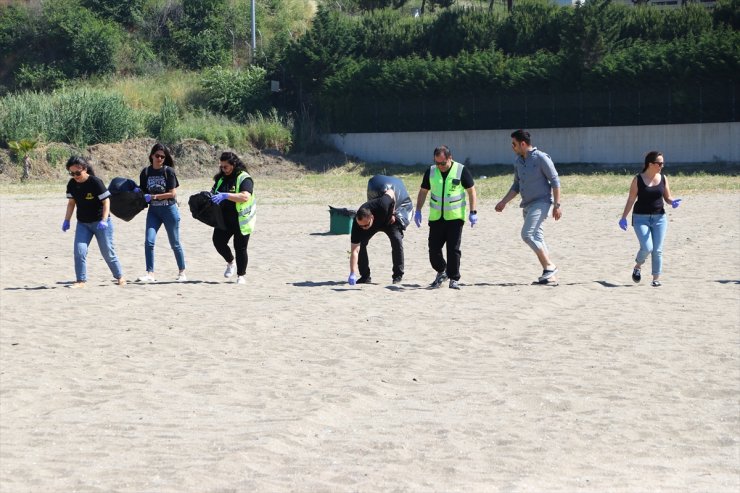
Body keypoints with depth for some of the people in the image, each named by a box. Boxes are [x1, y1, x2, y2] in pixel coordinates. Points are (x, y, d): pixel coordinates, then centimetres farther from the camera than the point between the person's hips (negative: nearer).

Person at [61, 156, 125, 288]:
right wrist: (67, 220, 1)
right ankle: (81, 280, -4)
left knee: (107, 251, 4)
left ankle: (119, 276, 22)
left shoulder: (95, 182, -20)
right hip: (82, 223, 5)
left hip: (99, 222, -5)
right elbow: (71, 203, 9)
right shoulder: (72, 184, -3)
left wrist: (104, 220, -26)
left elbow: (106, 201, -17)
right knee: (79, 251, -10)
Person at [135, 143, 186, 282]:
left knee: (175, 244, 6)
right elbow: (144, 192, 9)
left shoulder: (169, 171, -9)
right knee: (149, 241, -11)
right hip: (153, 211, 3)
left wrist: (153, 196, -19)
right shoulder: (145, 172, 2)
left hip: (169, 210, -3)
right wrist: (138, 192, -13)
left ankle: (182, 272, 19)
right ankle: (150, 274, -8)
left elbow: (172, 193, -13)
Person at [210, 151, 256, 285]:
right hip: (224, 219, 6)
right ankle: (230, 261, 23)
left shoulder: (244, 178, -12)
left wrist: (226, 196, -37)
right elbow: (213, 193, 23)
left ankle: (241, 275, 14)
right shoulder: (221, 179, 11)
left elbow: (245, 196, -28)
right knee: (218, 241, -6)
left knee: (240, 248, -1)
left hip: (241, 220, -6)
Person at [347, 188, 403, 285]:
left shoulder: (382, 206, -46)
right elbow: (354, 251, -41)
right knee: (360, 243, -17)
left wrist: (393, 213, -16)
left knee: (397, 240, -21)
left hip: (388, 220, -1)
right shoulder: (357, 224, -40)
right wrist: (352, 274, -50)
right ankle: (365, 276, -1)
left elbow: (391, 191, -22)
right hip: (373, 226, 1)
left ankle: (398, 275, -8)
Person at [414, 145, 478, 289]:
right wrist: (418, 211, 5)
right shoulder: (431, 171, 3)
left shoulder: (461, 170, -6)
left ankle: (454, 279, 5)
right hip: (436, 217, 3)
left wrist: (473, 212, -9)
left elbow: (471, 191, -2)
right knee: (434, 248, 1)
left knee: (453, 249, -6)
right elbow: (423, 191, 13)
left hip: (455, 217, -3)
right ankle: (441, 272, 25)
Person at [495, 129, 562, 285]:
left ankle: (549, 266, -11)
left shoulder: (541, 158, -12)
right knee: (536, 239, 5)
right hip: (527, 205, 8)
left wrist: (557, 205, -14)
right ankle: (551, 276, 8)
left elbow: (555, 181, -10)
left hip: (541, 202, -8)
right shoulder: (518, 161, 11)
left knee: (527, 234, -19)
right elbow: (516, 185, 21)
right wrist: (504, 202, 13)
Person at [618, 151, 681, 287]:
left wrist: (673, 202, -13)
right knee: (647, 247, -15)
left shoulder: (663, 178, 4)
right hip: (641, 218, -3)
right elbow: (631, 199, -1)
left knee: (657, 250, 0)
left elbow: (667, 197, 10)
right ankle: (638, 267, 15)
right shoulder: (638, 179, -5)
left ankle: (656, 278, 11)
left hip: (659, 218, 3)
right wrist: (623, 218, -3)